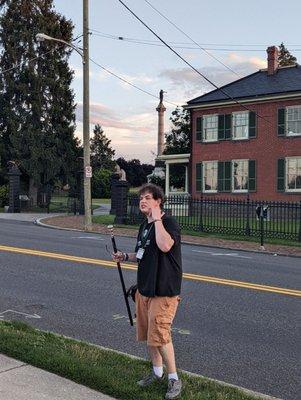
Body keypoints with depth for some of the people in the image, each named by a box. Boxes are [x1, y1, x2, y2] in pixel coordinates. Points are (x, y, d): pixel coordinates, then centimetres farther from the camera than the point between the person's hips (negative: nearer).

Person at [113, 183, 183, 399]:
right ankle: (157, 372, 34)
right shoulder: (145, 225, 12)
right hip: (144, 287, 9)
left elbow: (165, 246, -35)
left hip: (164, 290, -9)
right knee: (147, 333, 16)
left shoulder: (169, 222, -14)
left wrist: (157, 218, -26)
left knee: (159, 335, -8)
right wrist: (126, 256, 8)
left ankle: (174, 379, 9)